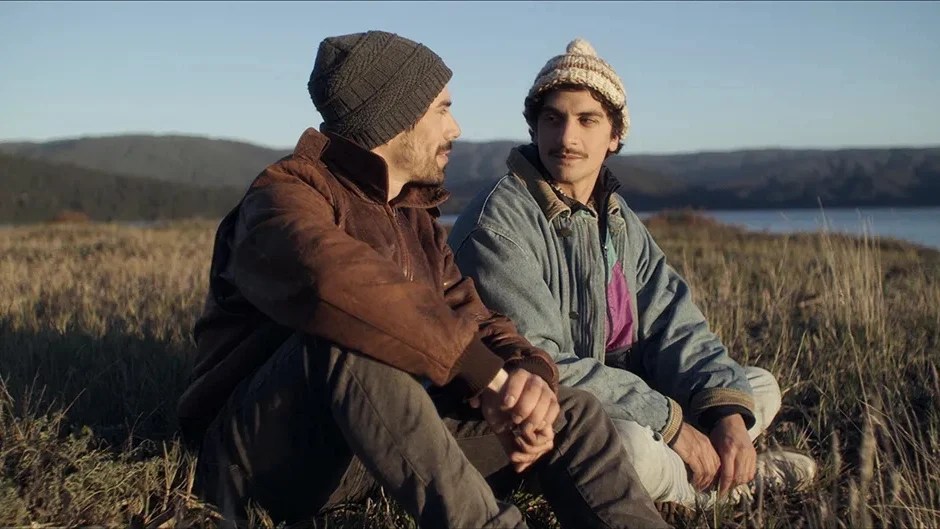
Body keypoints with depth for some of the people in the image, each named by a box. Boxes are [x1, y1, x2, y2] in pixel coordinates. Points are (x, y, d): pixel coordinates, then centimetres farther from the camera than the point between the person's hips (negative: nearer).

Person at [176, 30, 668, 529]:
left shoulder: (418, 223, 12)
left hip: (373, 450, 7)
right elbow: (339, 284, -37)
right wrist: (487, 375, -33)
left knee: (570, 412, 0)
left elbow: (476, 321, 3)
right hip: (261, 456, -7)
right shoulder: (286, 195, -14)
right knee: (351, 338, -37)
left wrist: (528, 372, -20)